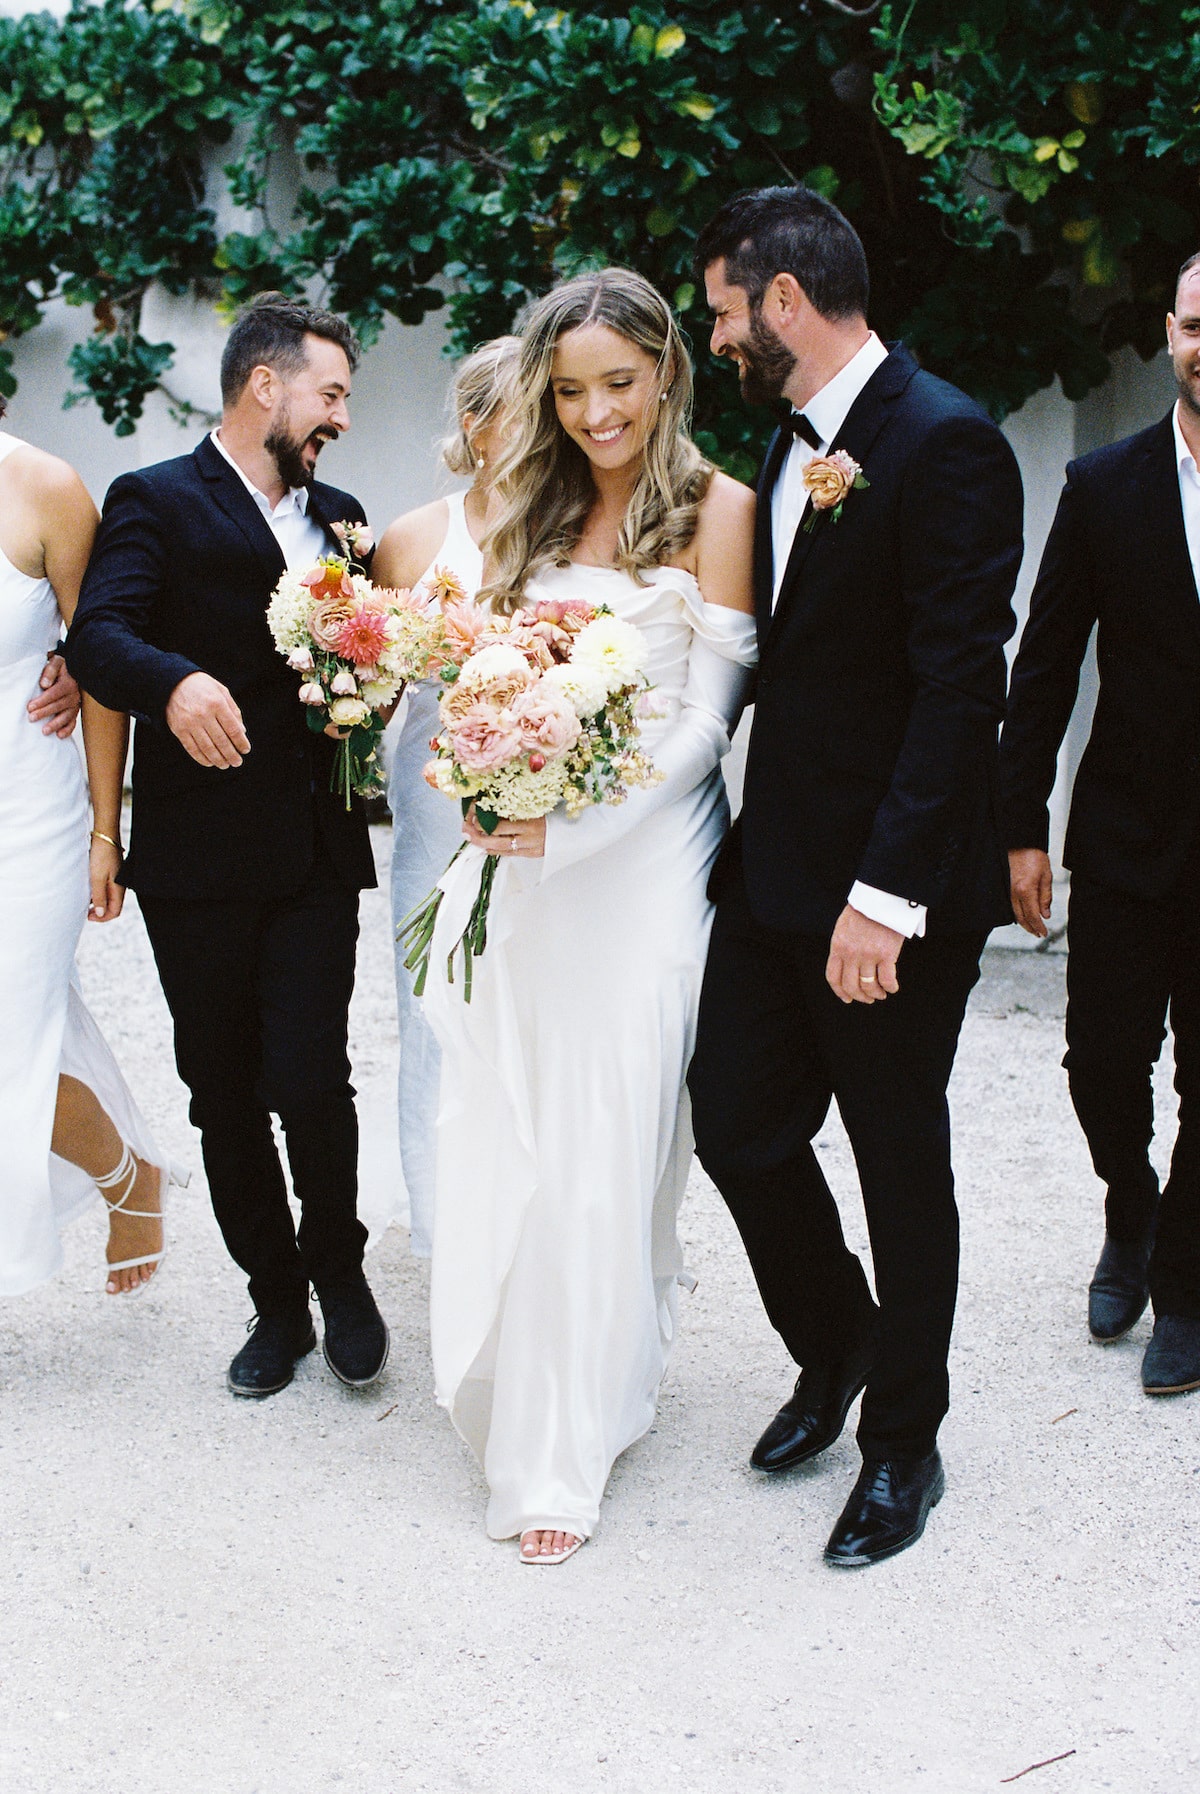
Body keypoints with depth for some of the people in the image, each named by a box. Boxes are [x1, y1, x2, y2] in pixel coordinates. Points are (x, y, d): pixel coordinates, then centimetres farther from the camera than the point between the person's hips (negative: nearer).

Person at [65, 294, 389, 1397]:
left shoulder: (339, 516, 16)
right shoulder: (155, 502, -2)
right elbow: (98, 634, -17)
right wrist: (176, 683, -37)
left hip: (316, 851, 3)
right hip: (199, 859, -3)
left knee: (311, 1079, -6)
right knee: (225, 1096, 8)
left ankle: (339, 1272, 19)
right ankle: (278, 1298, 25)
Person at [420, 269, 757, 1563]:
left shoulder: (715, 510, -4)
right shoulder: (533, 510, 13)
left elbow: (706, 719, -10)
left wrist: (574, 827, -20)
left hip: (640, 860, -5)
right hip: (518, 863, 5)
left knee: (601, 1150, -1)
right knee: (499, 1141, 8)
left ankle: (570, 1449, 10)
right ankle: (514, 1396, 28)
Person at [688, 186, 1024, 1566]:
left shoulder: (942, 443, -15)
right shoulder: (793, 444, 11)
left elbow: (960, 687, -20)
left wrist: (886, 895, -24)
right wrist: (749, 837, 7)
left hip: (891, 887, -7)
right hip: (774, 872, 8)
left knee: (902, 1166, 7)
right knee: (737, 1128, 11)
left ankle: (902, 1440, 26)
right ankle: (834, 1349, 37)